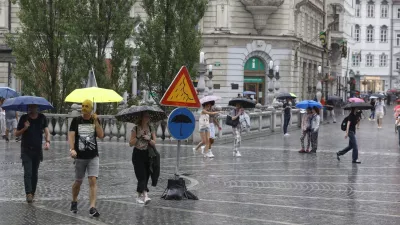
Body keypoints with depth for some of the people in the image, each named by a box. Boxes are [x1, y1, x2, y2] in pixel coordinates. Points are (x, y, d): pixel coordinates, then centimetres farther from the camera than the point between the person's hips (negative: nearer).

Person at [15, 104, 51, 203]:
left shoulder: (42, 118, 2)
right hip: (26, 150, -2)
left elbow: (46, 131, -6)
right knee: (28, 172, -13)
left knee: (35, 173, 10)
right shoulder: (24, 118, -2)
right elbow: (16, 134, 1)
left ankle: (33, 192, 21)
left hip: (38, 149, 2)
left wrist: (47, 141, -24)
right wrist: (25, 128, -17)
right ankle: (28, 193, -19)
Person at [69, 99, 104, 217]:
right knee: (78, 181, 12)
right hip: (80, 157, 0)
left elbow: (101, 135, -7)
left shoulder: (95, 120, 4)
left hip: (93, 156, 0)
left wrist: (95, 121, -13)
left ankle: (92, 207, -15)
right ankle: (74, 202, 36)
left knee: (93, 181, -12)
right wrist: (72, 149, -23)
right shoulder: (76, 120, 0)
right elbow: (71, 135, -8)